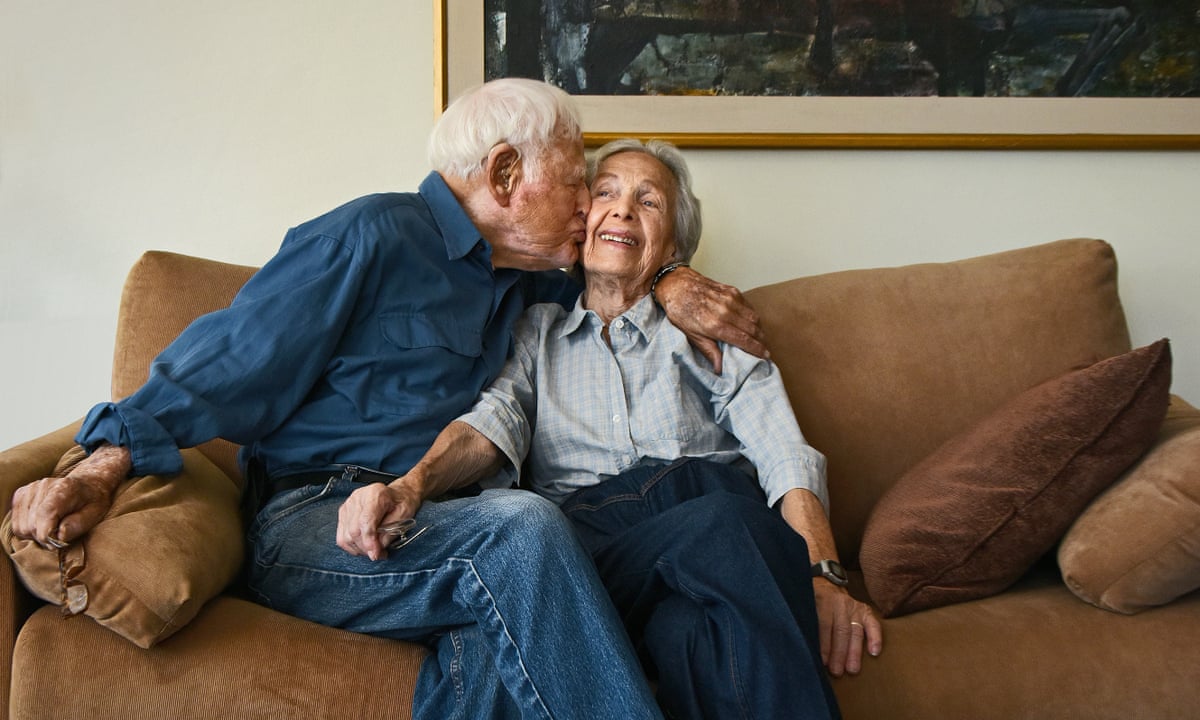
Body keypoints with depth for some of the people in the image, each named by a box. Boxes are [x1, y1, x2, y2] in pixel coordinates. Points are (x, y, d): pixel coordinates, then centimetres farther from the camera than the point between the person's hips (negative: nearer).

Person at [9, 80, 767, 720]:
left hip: (428, 532, 6)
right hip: (312, 527, -6)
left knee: (500, 643, -31)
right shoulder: (376, 237, -3)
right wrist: (104, 466, -20)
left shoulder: (515, 274, 20)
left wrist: (671, 287, 17)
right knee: (521, 527, -33)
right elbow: (229, 364, -7)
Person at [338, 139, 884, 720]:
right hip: (586, 529, 0)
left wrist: (821, 574, -11)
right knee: (720, 525, -36)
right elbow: (497, 418, 6)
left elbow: (786, 456, 8)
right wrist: (411, 485, -18)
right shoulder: (536, 330, 27)